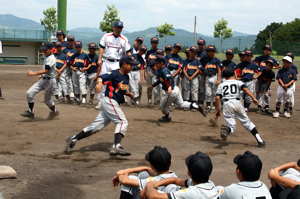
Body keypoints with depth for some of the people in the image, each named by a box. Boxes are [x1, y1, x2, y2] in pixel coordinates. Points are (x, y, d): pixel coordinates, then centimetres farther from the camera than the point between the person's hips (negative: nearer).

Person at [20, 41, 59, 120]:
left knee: (47, 100, 6)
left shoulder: (52, 59, -17)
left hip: (50, 81, -9)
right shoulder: (46, 58, 13)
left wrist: (33, 73, -32)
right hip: (42, 80, 9)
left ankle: (54, 112, 33)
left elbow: (46, 70, -28)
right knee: (29, 93, -5)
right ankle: (30, 112, 3)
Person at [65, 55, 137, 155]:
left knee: (96, 126, 8)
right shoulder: (114, 74, -11)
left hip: (113, 104, 9)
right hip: (109, 101, -9)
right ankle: (116, 147, -30)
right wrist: (99, 83, -44)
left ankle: (73, 139, 15)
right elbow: (101, 78, -23)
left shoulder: (126, 77, 15)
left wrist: (129, 94, 12)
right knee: (122, 122, -18)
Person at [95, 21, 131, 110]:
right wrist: (99, 59, -3)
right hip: (106, 61, 1)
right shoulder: (106, 36, 7)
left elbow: (128, 52, 4)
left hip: (117, 63, -1)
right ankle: (100, 101, 8)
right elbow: (102, 48, 7)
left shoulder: (124, 39, 5)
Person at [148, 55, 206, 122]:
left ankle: (167, 117, 35)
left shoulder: (164, 71, -22)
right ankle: (198, 107, 16)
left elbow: (169, 79, -39)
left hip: (172, 92, -10)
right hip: (176, 89, 10)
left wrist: (169, 87, -56)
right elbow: (160, 80, 27)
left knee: (163, 106, 11)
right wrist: (152, 85, 33)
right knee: (181, 104, 21)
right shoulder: (161, 71, 9)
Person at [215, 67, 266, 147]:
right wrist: (253, 98, -13)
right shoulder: (238, 82, 17)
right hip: (237, 103, 0)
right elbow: (244, 88, -5)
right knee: (247, 122, 9)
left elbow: (217, 97, 9)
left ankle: (226, 129, -35)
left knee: (231, 125, 1)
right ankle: (260, 140, 1)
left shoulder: (221, 85, 21)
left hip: (227, 104, 1)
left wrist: (217, 110, 14)